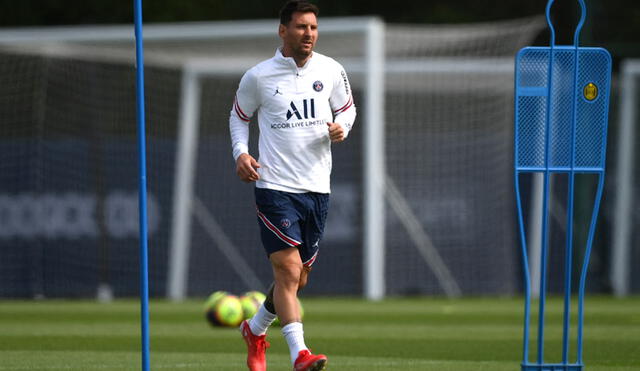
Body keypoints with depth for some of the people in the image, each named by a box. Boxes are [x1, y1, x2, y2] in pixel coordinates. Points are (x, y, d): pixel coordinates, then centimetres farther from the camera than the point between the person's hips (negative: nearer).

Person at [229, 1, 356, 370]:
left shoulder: (331, 71, 4)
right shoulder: (259, 76, -3)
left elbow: (347, 109, 19)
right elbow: (239, 116, 13)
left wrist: (342, 128, -4)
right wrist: (241, 152, -4)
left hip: (318, 188, 4)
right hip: (275, 185, -4)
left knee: (298, 279, 11)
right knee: (288, 269, -18)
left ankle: (255, 330, 36)